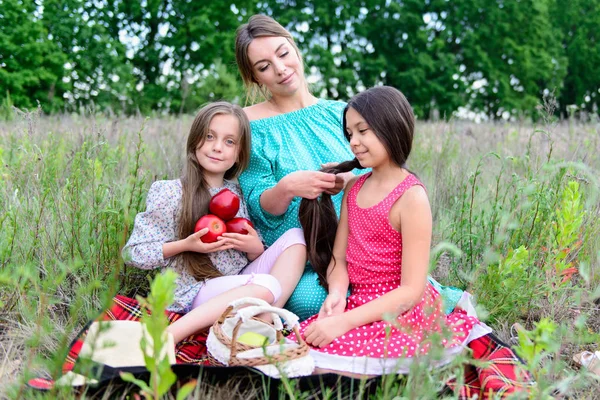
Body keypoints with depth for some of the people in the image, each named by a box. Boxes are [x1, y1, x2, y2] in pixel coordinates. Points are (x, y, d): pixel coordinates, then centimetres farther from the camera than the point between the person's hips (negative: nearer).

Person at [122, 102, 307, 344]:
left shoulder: (237, 194, 11)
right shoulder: (169, 192, -4)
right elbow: (133, 253, -5)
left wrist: (255, 249, -9)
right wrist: (185, 245, -18)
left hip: (241, 284, 6)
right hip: (195, 292, -6)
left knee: (295, 236, -7)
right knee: (267, 285, -33)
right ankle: (166, 338, -33)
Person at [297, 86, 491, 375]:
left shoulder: (411, 197, -14)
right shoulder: (354, 187, 9)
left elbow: (411, 290, -17)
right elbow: (338, 259, 8)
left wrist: (344, 322, -23)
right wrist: (336, 294, -15)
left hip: (401, 313, -8)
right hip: (361, 305, 8)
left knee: (324, 359, -26)